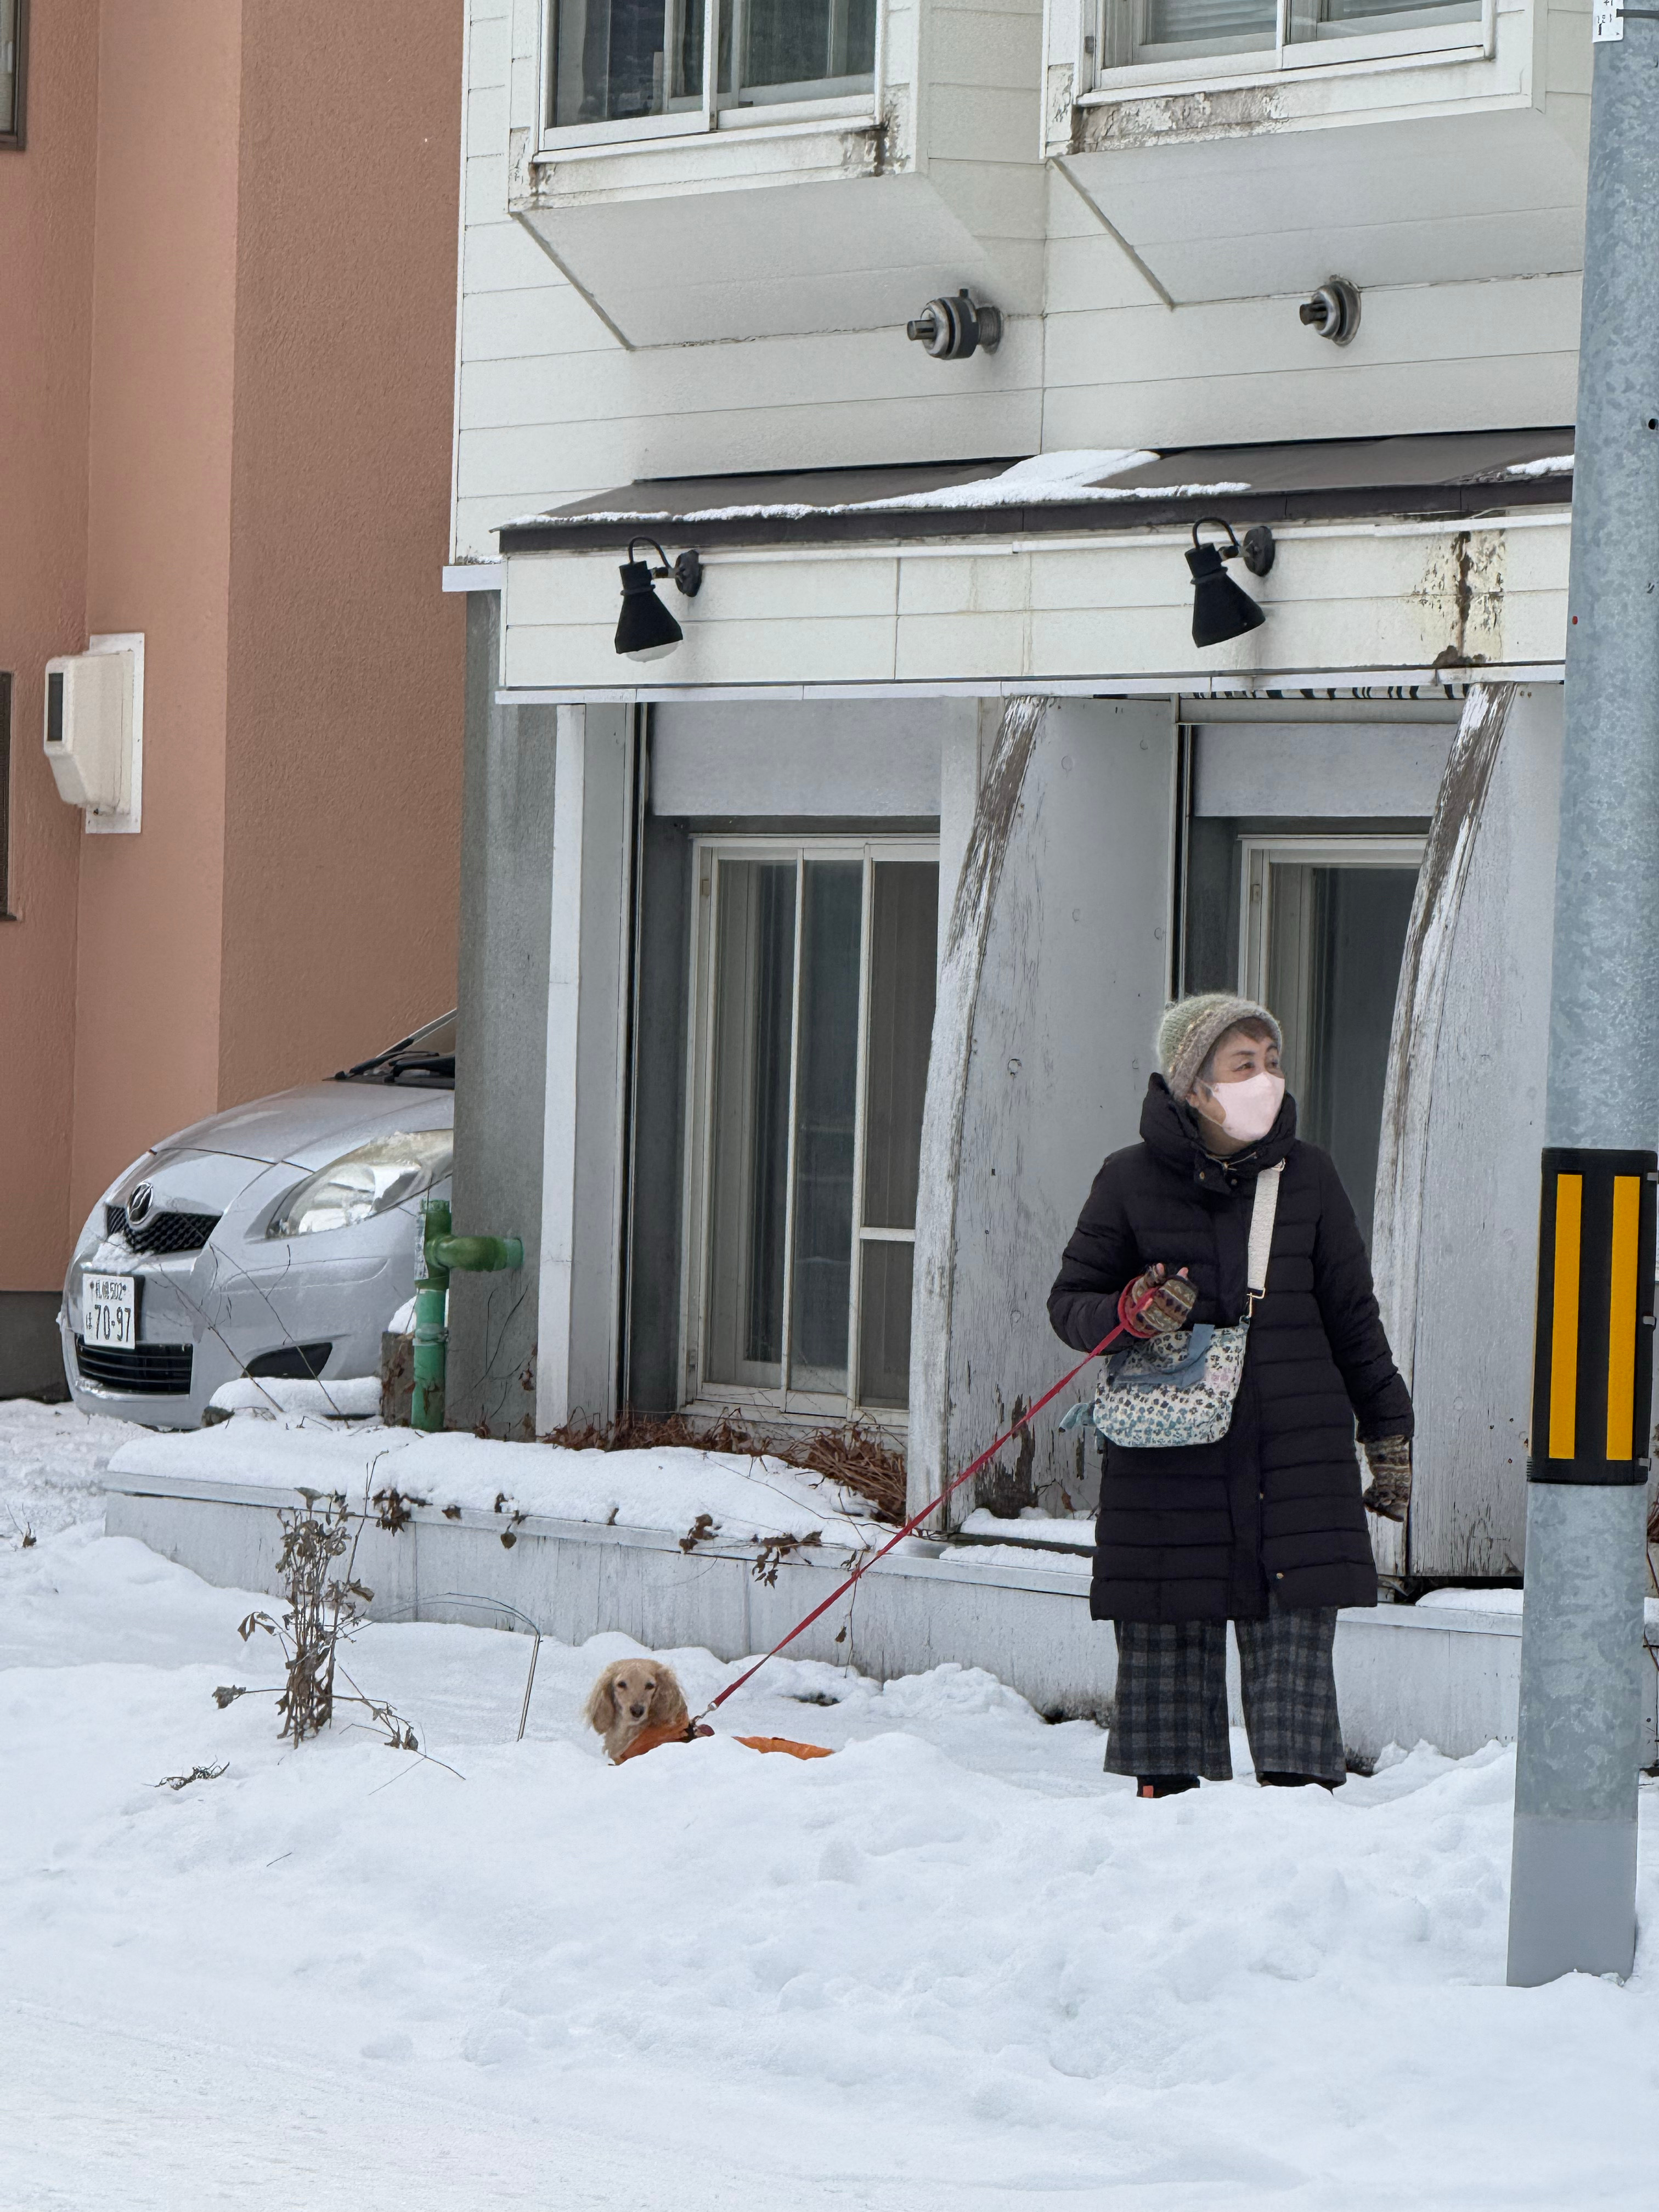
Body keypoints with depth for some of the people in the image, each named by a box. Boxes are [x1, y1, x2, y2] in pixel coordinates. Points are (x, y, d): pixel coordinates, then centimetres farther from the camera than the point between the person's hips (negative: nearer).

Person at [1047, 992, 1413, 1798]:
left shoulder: (1306, 1173, 6)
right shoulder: (1133, 1180, 1)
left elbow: (1352, 1316, 14)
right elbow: (1069, 1299, 9)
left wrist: (1389, 1431, 14)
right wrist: (1132, 1312, -13)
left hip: (1295, 1459, 1)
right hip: (1167, 1459, 0)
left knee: (1294, 1648, -4)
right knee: (1166, 1653, 3)